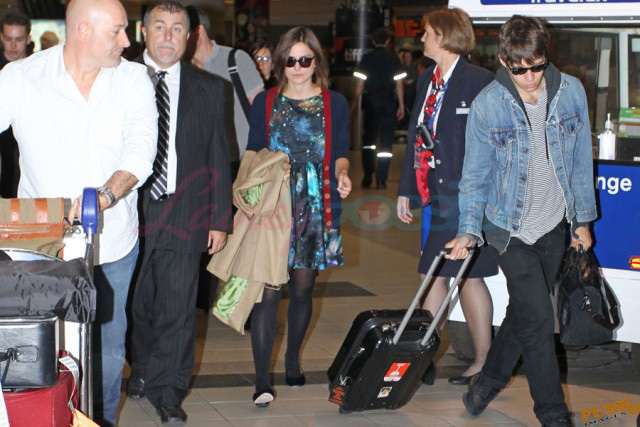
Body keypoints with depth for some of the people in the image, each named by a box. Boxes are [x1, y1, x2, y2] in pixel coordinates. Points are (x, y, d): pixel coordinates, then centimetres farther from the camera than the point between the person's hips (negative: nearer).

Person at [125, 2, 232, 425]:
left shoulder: (209, 89, 8)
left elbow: (219, 159, 9)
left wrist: (221, 220, 6)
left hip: (185, 212, 0)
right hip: (129, 209, 0)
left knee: (178, 306, -1)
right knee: (135, 301, 8)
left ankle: (168, 391, 8)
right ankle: (142, 370, 30)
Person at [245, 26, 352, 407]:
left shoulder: (334, 104, 7)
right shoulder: (265, 103, 8)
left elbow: (340, 153, 11)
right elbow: (253, 153, 11)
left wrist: (342, 174, -9)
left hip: (316, 207, 1)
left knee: (303, 287, 8)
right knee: (268, 289, -10)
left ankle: (293, 360, 30)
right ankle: (262, 378, -11)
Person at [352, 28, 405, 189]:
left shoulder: (366, 59, 1)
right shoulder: (393, 59, -1)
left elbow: (360, 83, 1)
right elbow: (399, 83, -2)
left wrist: (354, 103, 7)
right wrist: (401, 105, 3)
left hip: (371, 101, 1)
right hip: (388, 102, -1)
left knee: (368, 138, 12)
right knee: (386, 141, 2)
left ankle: (367, 177, 8)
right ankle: (381, 179, -2)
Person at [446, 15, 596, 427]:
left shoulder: (571, 92, -7)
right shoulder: (487, 105, -14)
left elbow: (581, 160, 5)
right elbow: (476, 173, -5)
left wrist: (584, 219, 10)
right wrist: (469, 230, -13)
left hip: (554, 225, 3)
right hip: (511, 228, -3)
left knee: (524, 310, 15)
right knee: (538, 318, -8)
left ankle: (491, 378, 38)